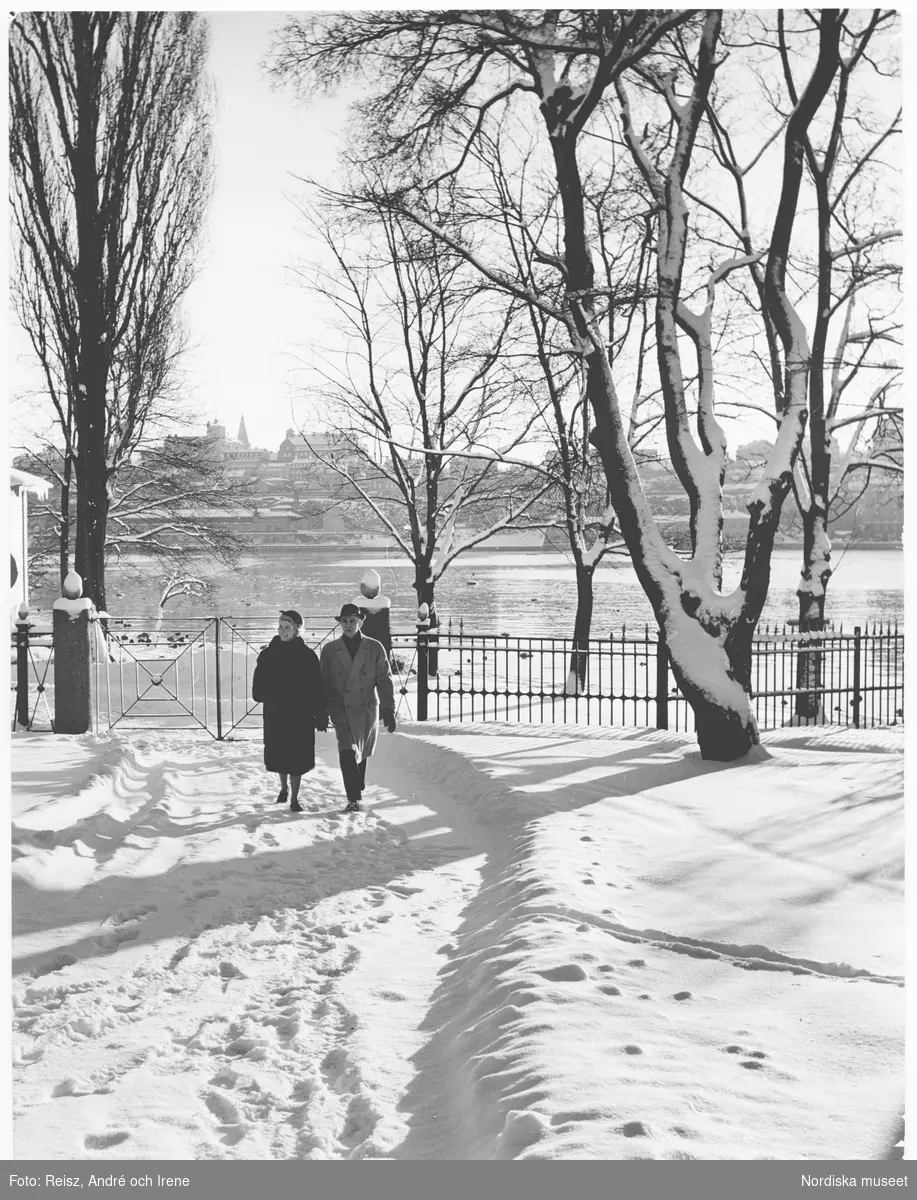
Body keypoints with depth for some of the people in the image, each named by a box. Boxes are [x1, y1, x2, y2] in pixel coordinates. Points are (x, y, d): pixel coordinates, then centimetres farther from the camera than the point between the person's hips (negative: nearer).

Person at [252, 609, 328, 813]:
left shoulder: (307, 655, -4)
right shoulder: (268, 655, 2)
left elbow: (318, 689, -4)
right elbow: (259, 685, 6)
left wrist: (321, 716, -7)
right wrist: (267, 697, -15)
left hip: (301, 715, -2)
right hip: (275, 714, 2)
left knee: (297, 758, 0)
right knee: (278, 755, 10)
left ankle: (294, 798, 13)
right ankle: (284, 787, 36)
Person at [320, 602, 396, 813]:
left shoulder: (375, 648, 3)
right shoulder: (329, 650, 5)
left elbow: (384, 681, 2)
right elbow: (324, 684, 8)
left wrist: (389, 710, -4)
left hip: (368, 709, 1)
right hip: (342, 711, -1)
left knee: (361, 754, 11)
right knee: (347, 752, -17)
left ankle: (357, 792, 30)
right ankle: (353, 799, -17)